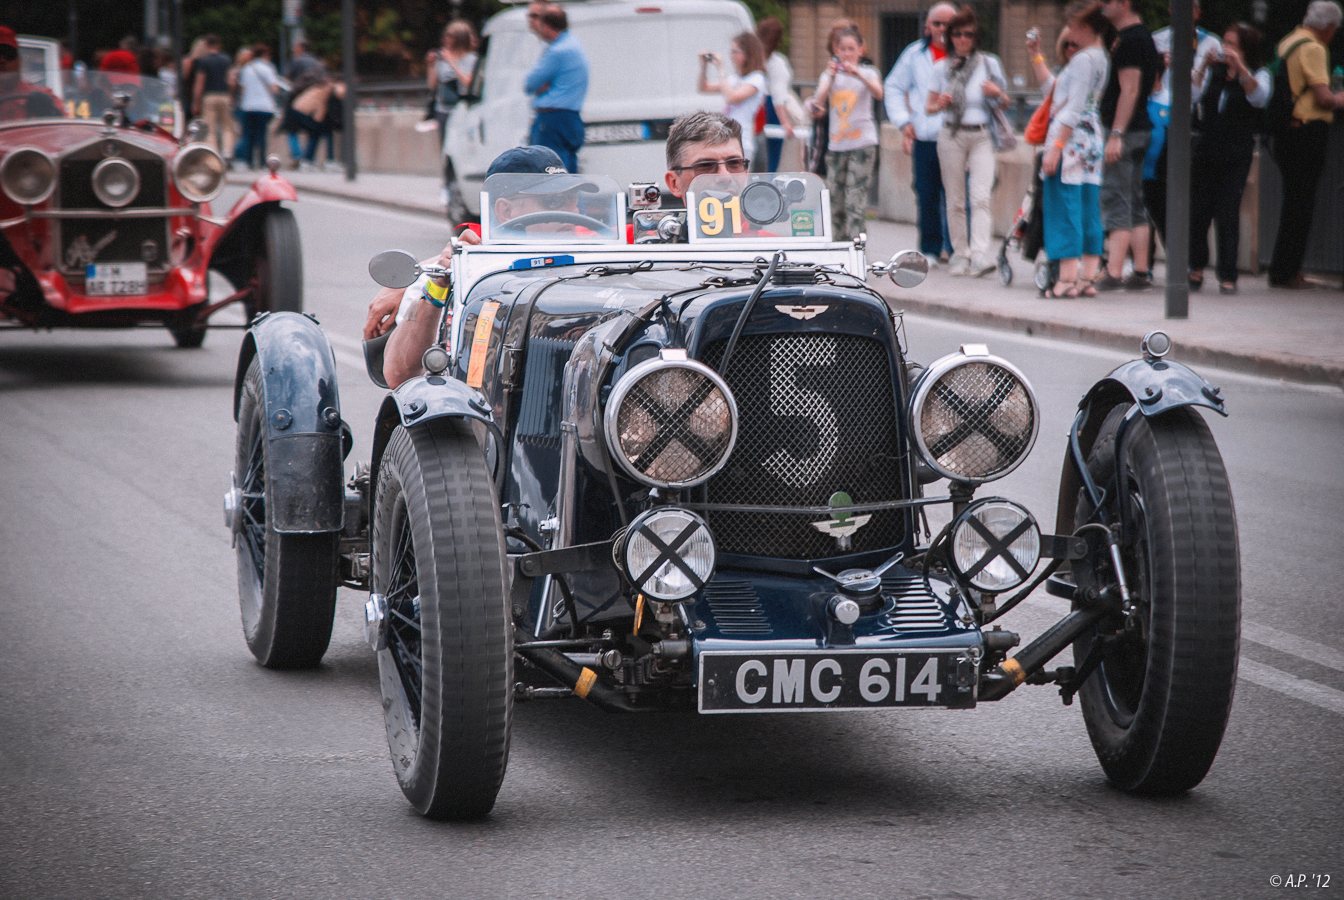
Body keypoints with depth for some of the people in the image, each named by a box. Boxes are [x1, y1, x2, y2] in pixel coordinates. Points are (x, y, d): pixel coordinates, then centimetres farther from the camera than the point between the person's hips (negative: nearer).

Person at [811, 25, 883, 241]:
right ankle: (837, 241, 14)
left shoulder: (868, 73, 5)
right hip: (836, 143, 4)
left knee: (856, 195, -13)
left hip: (862, 142, -4)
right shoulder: (829, 75, 13)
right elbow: (818, 102, -2)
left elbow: (878, 93, -16)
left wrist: (858, 74, -27)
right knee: (835, 197, 5)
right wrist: (830, 77, -11)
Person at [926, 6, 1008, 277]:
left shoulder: (989, 63, 8)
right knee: (955, 201, 3)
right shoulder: (942, 68, 9)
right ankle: (960, 255, 12)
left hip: (981, 136, -1)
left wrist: (997, 92, -8)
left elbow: (1005, 102, 15)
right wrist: (940, 105, -10)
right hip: (951, 137, 2)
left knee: (981, 197, -15)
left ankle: (981, 255, -24)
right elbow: (928, 107, 13)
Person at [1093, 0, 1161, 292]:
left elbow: (1129, 90, -20)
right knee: (1135, 204, 12)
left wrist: (1116, 134, -23)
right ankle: (1142, 273, 13)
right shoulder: (1144, 36, 17)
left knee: (1116, 202, -11)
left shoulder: (1129, 40, -14)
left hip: (1125, 131, -10)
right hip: (1140, 130, 10)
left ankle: (1113, 273, -15)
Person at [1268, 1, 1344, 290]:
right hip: (1307, 132, -9)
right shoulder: (1313, 48, -13)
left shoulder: (1286, 43, 14)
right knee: (1302, 203, -3)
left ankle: (1285, 270, 19)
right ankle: (1286, 272, -2)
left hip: (1284, 132, 9)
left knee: (1294, 201, 16)